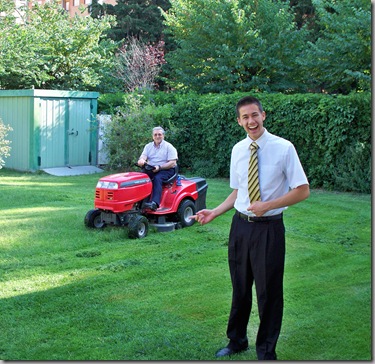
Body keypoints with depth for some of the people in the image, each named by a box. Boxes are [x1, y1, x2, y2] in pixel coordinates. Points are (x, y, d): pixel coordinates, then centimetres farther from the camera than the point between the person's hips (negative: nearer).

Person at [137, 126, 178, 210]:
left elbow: (172, 163, -9)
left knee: (157, 178, -35)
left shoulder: (169, 147, 0)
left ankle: (154, 203, -49)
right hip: (150, 170, 4)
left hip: (166, 170, -4)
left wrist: (159, 167, -24)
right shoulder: (148, 146, 14)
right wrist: (141, 161, -26)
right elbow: (142, 158, 1)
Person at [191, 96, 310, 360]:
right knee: (240, 288, 17)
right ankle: (237, 341, 37)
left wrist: (267, 205, -18)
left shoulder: (283, 148, -11)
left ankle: (266, 351, 27)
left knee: (269, 291, 7)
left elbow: (303, 190, -9)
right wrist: (214, 212, 0)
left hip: (269, 227, -4)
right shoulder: (238, 150, 3)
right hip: (241, 225, 4)